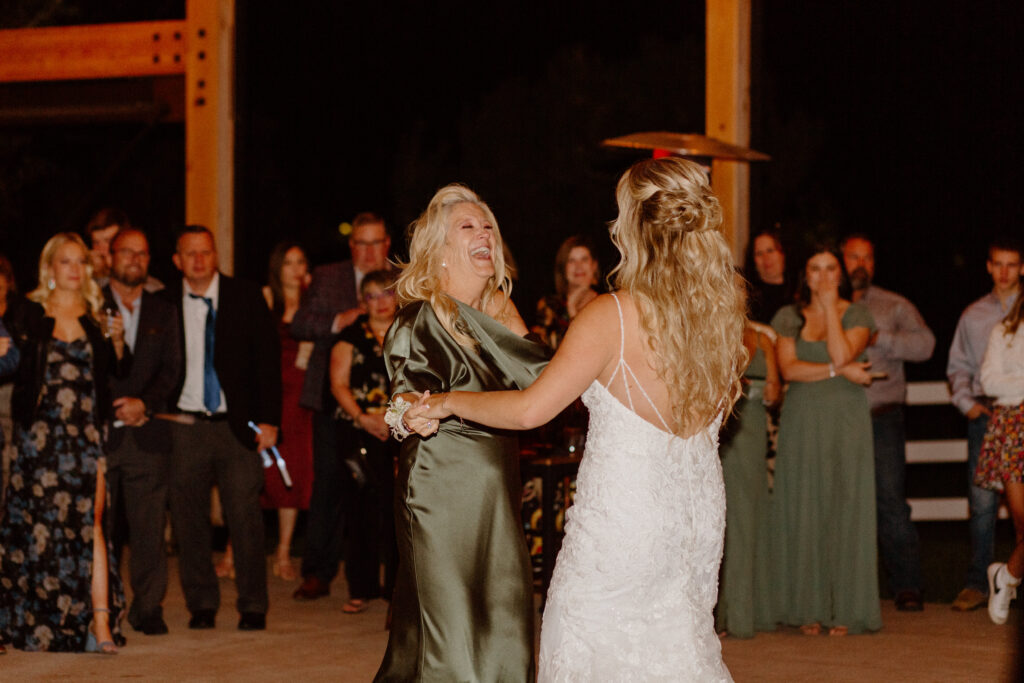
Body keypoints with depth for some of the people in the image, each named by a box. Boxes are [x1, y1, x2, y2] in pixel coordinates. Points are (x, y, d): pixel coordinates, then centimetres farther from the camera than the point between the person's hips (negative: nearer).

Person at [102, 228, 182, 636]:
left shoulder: (163, 313, 16)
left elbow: (171, 368, 7)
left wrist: (144, 402, -9)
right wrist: (115, 408, -5)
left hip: (148, 432, 2)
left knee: (149, 526, -2)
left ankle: (148, 609, 6)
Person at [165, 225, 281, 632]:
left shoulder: (247, 299, 4)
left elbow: (268, 359, 3)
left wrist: (269, 420, -3)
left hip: (238, 426, -1)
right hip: (184, 427, 1)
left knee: (245, 517, -4)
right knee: (188, 519, 3)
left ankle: (253, 608, 4)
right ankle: (202, 605, 14)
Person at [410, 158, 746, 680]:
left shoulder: (611, 317, -18)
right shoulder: (722, 310, -1)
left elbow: (530, 409, -18)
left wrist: (448, 402, -3)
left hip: (623, 515, -6)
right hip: (699, 511, 6)